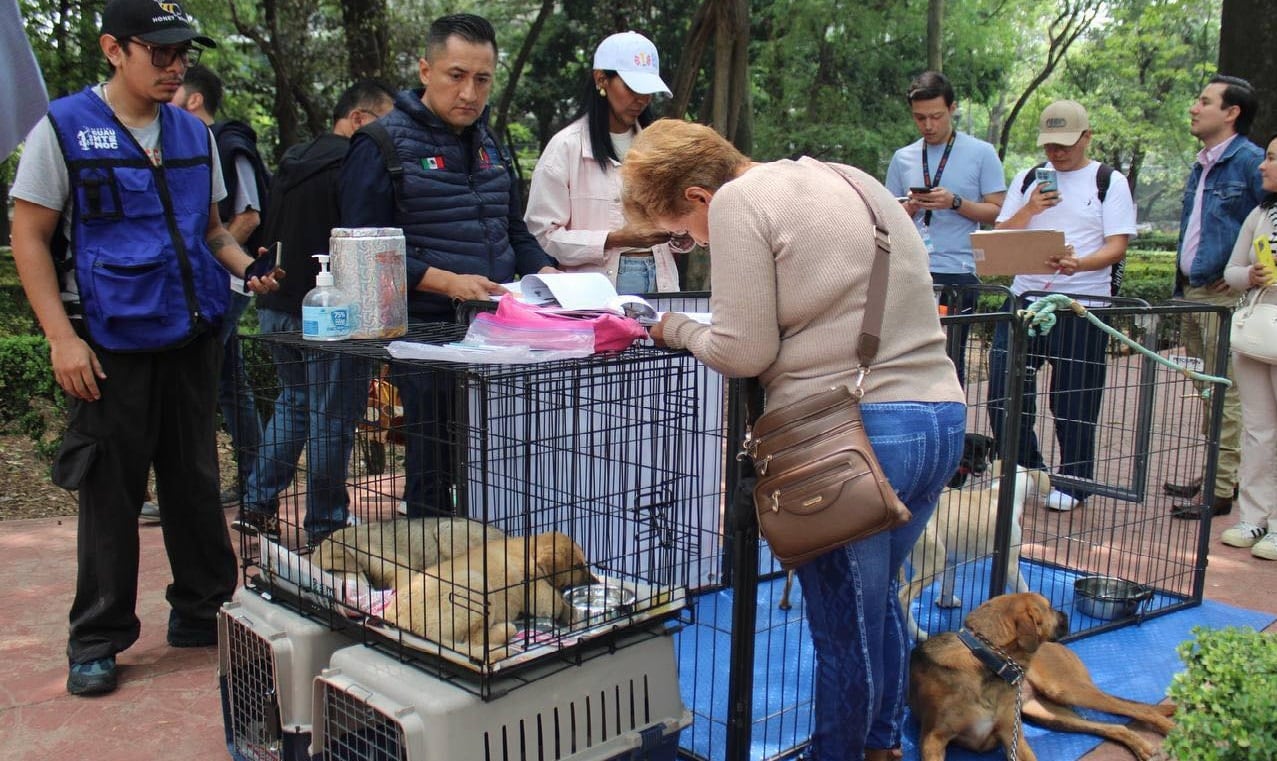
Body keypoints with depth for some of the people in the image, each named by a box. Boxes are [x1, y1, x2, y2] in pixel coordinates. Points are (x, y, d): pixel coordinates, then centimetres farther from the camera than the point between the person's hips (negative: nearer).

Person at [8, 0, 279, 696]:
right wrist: (61, 336, -13)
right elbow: (30, 238, -4)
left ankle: (201, 612, 25)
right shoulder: (64, 127, -3)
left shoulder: (194, 133, 11)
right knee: (111, 494, 3)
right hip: (112, 344, -4)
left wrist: (249, 268, -1)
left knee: (195, 482, 11)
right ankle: (96, 642, 17)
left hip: (193, 336, 4)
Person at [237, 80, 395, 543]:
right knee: (332, 415, 1)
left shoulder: (292, 162, 14)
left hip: (276, 307, 9)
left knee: (293, 402, 22)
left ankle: (257, 503, 23)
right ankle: (324, 526, 9)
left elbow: (268, 235, 20)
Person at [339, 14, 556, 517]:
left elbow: (515, 233, 23)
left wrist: (545, 273, 2)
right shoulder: (383, 145, -4)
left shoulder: (489, 146, 17)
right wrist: (447, 281, -23)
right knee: (433, 468, 0)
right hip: (426, 330, -6)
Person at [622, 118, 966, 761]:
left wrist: (679, 331, 7)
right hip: (942, 419, 9)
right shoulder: (851, 180, 19)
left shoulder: (739, 200, -6)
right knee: (878, 600, 25)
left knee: (844, 629, 8)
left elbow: (743, 351, -11)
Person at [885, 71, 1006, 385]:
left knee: (950, 362, -2)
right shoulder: (902, 159, 14)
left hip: (958, 273, -3)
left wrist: (954, 202, -12)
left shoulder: (981, 153, 5)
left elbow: (998, 212, 2)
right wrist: (911, 207, -4)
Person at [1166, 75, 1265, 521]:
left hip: (1226, 295, -9)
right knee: (1206, 391, 16)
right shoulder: (1202, 167, 16)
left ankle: (1221, 491, -1)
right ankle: (1211, 476, 27)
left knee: (1225, 393, -6)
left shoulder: (1250, 161, -12)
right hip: (1193, 291, 9)